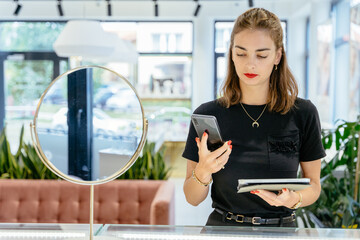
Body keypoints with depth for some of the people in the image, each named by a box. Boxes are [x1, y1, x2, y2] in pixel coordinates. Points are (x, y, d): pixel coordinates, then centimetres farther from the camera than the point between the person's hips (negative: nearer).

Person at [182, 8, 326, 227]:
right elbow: (193, 199, 2)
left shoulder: (303, 114, -1)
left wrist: (294, 199, -12)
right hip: (223, 226, 0)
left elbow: (314, 184, 8)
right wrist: (202, 172, -17)